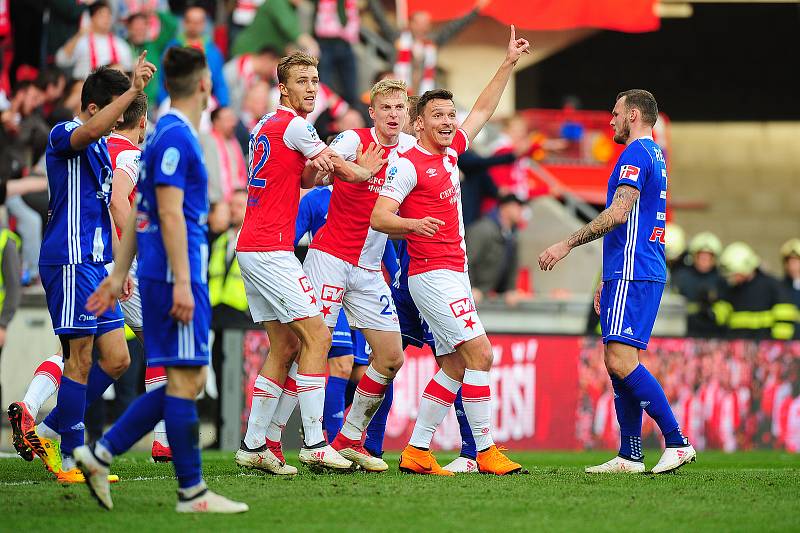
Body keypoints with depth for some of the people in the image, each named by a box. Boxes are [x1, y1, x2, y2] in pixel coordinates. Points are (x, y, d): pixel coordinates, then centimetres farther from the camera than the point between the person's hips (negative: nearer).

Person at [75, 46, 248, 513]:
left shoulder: (170, 135, 18)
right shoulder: (176, 137, -12)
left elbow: (140, 212, 21)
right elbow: (170, 214, -18)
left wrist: (119, 275, 23)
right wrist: (182, 282, -21)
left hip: (165, 277, 10)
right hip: (175, 274, -10)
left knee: (189, 379, 10)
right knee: (185, 379, -5)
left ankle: (101, 454, 11)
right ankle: (192, 492, -2)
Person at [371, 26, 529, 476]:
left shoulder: (450, 152, 13)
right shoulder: (409, 164, -10)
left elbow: (483, 111, 27)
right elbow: (378, 217, -15)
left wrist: (509, 64, 27)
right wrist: (414, 224, -34)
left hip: (454, 274, 9)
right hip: (434, 274, -9)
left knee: (455, 366, 7)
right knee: (480, 353, -14)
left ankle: (417, 451, 9)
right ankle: (486, 451, -12)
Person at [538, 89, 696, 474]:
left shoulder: (636, 153, -10)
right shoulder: (655, 156, 22)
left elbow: (618, 214, -21)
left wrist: (567, 244, -18)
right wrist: (608, 281, 30)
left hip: (632, 276, -10)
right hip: (633, 274, 10)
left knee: (620, 360, -16)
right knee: (618, 362, 9)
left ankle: (677, 442, -18)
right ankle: (629, 456, 8)